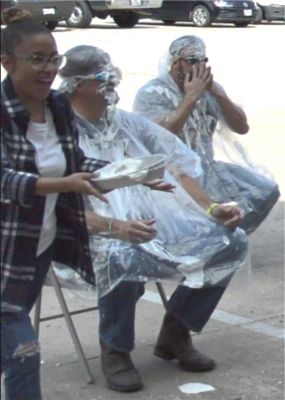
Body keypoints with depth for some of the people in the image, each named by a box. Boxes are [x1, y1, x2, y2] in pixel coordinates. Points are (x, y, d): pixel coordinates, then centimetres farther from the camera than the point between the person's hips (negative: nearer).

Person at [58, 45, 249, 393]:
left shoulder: (130, 124, 14)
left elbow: (176, 169, 14)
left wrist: (211, 209, -1)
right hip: (95, 235, -6)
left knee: (230, 241, -7)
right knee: (125, 257, -41)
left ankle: (175, 333, 7)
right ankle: (114, 349, -12)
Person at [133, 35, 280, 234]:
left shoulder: (209, 87, 7)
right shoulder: (151, 94, -10)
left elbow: (242, 127, 1)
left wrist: (217, 92, -13)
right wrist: (190, 97, -23)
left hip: (206, 166, 6)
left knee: (265, 191, -7)